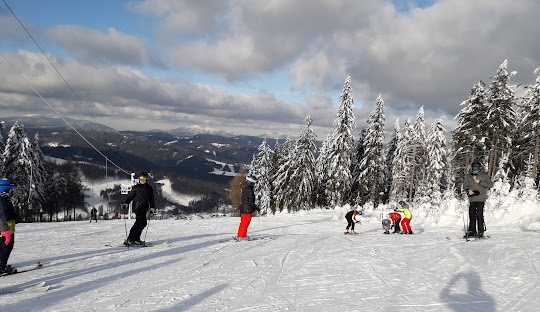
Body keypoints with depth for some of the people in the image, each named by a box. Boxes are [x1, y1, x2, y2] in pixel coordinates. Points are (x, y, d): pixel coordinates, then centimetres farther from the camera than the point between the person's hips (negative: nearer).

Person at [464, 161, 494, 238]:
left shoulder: (484, 176, 4)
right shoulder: (468, 177, 14)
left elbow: (490, 184, -5)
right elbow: (465, 186, 14)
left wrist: (480, 182, -13)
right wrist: (468, 191, -7)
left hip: (480, 199, -4)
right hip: (472, 199, 4)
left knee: (479, 215, -9)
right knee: (472, 215, 4)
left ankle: (481, 231, -3)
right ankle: (472, 231, 13)